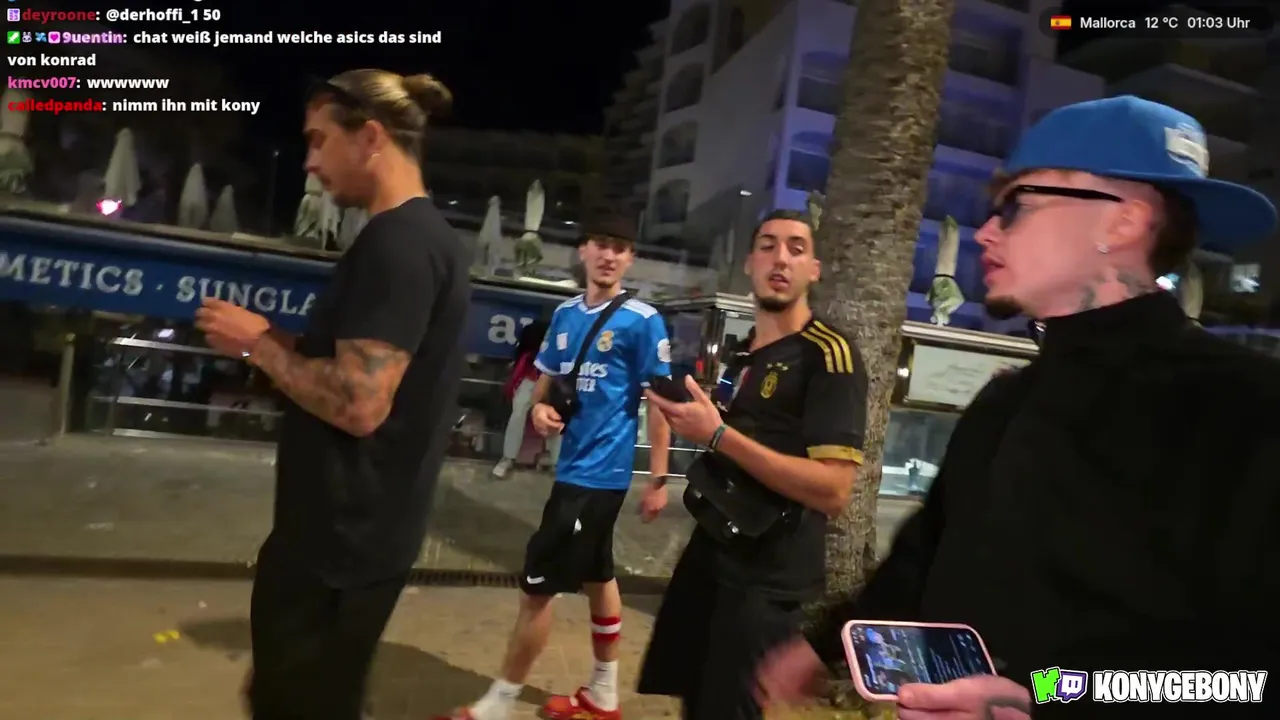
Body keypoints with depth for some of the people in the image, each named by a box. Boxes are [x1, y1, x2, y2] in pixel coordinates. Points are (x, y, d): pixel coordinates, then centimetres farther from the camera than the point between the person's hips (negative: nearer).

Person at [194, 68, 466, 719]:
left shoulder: (396, 243, -22)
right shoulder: (425, 236, 10)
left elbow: (358, 404, -29)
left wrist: (258, 344, -15)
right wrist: (275, 340, 7)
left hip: (342, 536, -10)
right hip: (357, 529, 10)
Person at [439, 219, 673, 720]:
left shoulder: (643, 321, -11)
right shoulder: (565, 314, 7)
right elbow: (546, 379, 17)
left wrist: (658, 478, -12)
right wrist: (540, 409, -5)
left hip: (600, 472, -7)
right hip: (574, 467, 7)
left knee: (537, 584, -3)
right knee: (596, 576, 18)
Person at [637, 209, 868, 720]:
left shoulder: (830, 355, -16)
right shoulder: (740, 353, 11)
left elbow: (834, 491, -27)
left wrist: (717, 435, -29)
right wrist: (690, 420, 8)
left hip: (769, 578, -8)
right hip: (711, 553, 8)